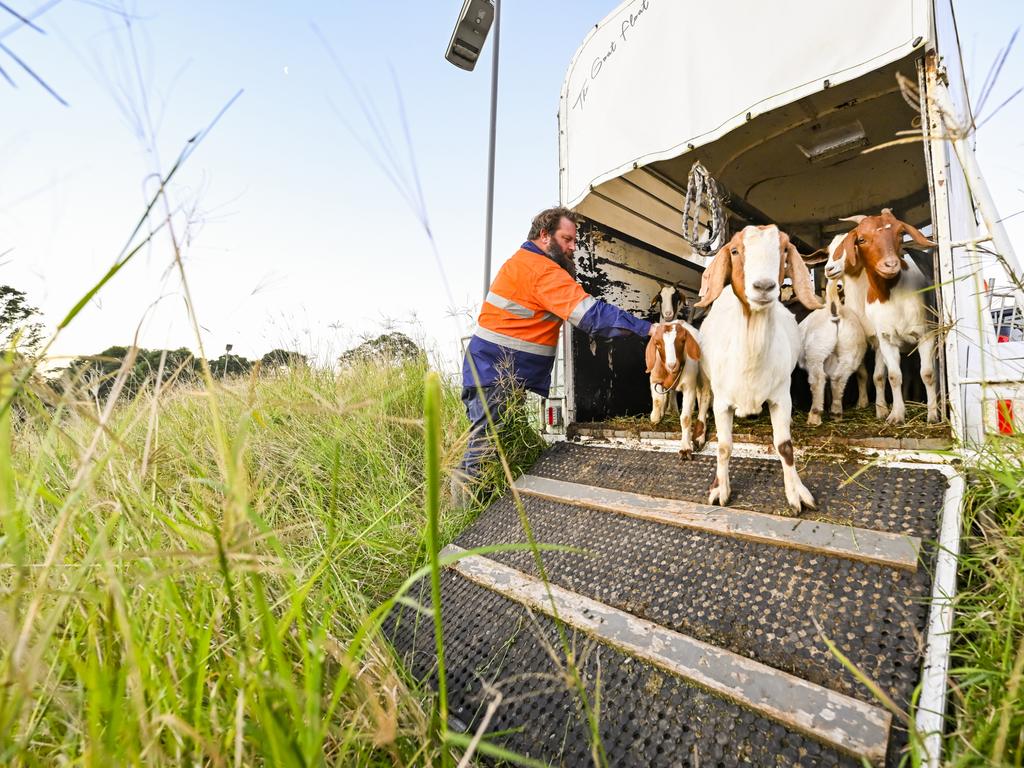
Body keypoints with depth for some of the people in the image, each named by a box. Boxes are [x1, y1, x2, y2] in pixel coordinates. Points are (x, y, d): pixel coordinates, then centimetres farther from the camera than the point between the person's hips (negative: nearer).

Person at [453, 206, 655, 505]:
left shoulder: (523, 261, 20)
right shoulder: (543, 270, -14)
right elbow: (591, 313, -21)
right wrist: (646, 328, -20)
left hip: (510, 376, 10)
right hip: (496, 376, -10)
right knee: (485, 452, -5)